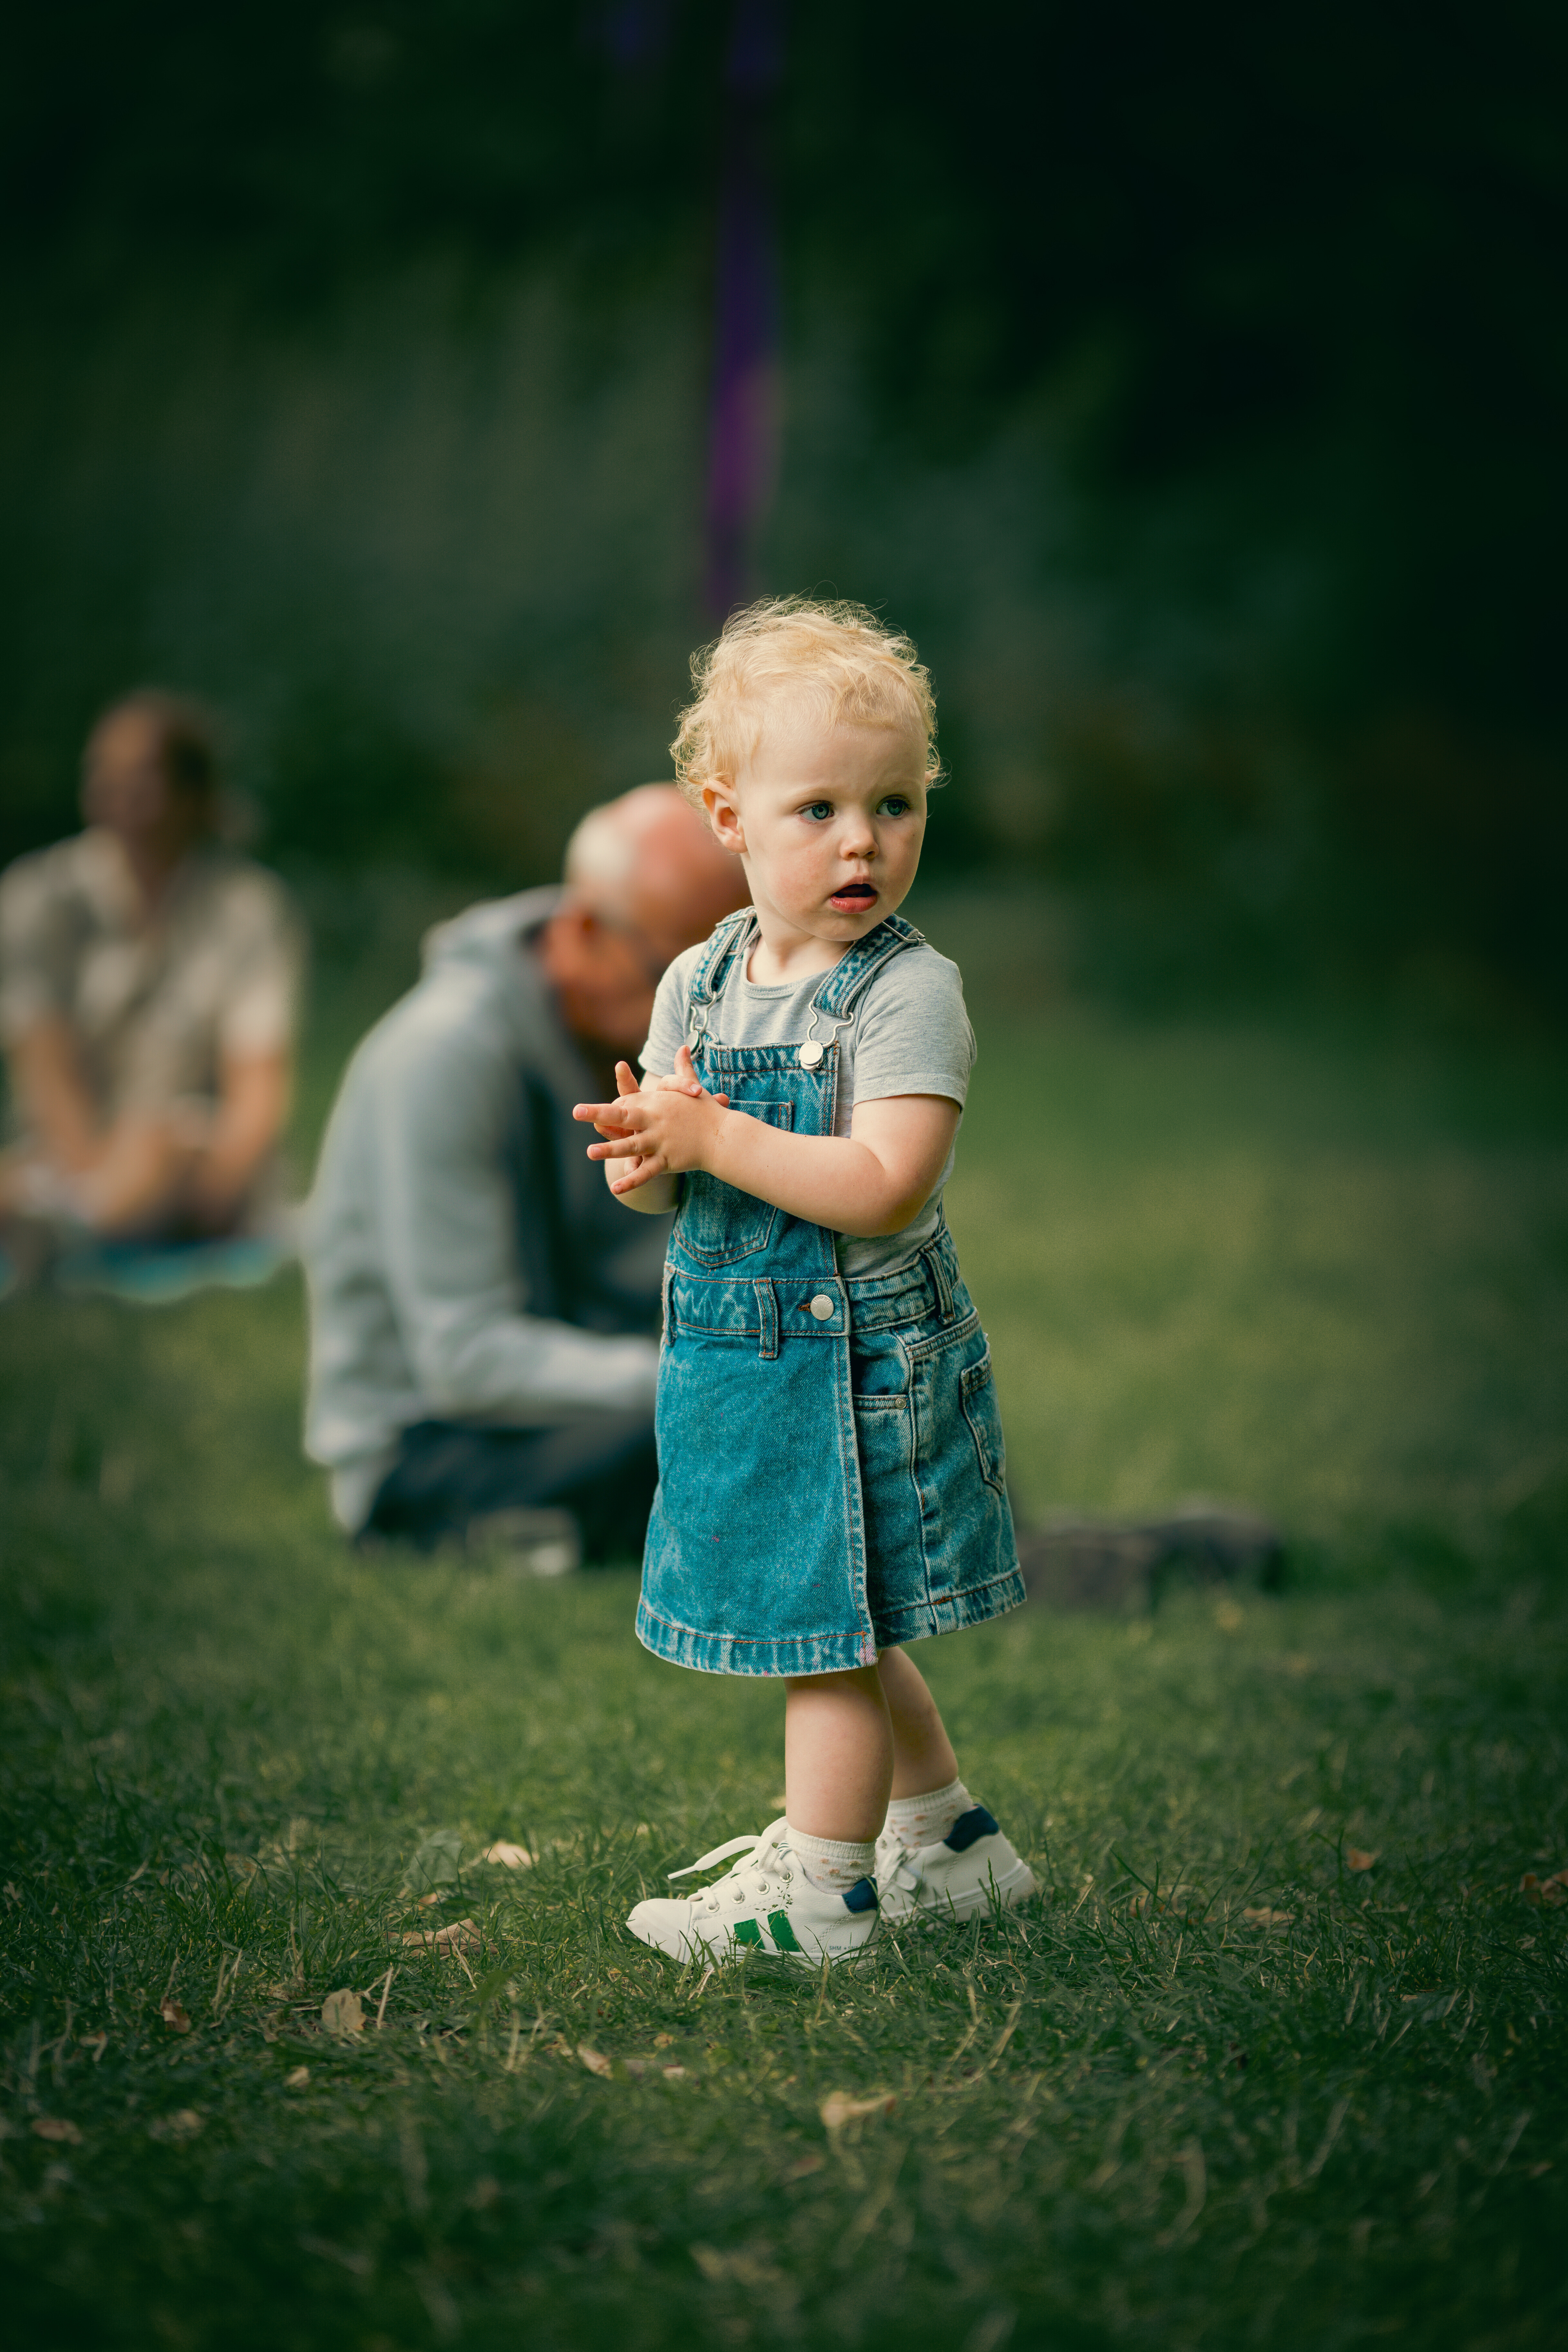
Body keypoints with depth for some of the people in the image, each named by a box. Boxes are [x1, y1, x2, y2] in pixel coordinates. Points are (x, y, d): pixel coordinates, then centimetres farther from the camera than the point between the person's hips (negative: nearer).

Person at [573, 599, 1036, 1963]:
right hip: (737, 1360, 7)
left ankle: (815, 1893, 14)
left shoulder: (910, 992, -15)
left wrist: (718, 1139, -26)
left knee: (830, 1629, 0)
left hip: (862, 1356, -7)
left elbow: (886, 1187, -25)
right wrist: (648, 1159, -15)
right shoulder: (697, 986, 5)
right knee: (841, 1632, 19)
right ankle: (951, 1843, 35)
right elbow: (659, 1179, 9)